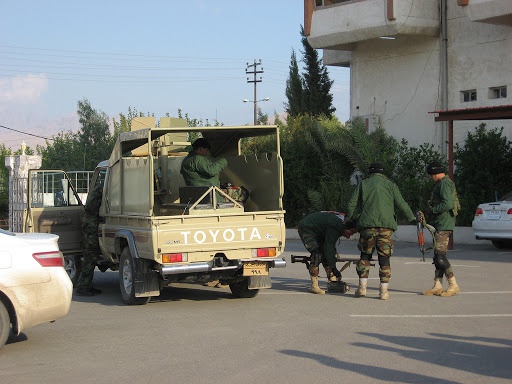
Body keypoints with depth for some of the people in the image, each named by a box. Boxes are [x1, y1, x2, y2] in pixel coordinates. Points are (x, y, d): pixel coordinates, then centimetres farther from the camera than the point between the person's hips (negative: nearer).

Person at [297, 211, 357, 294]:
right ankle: (314, 287, -17)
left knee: (325, 253, 7)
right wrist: (333, 268, -26)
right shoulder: (335, 227, -30)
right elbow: (329, 247, -30)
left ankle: (333, 281, 12)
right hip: (306, 229, -10)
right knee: (317, 255, -18)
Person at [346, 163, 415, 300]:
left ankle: (362, 287, 7)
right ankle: (384, 291, 1)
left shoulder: (363, 184, 13)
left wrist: (349, 220, 22)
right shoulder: (390, 185, 10)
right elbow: (401, 204, 7)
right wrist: (412, 217, 21)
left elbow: (352, 204, 9)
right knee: (384, 258, 3)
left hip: (367, 225, 1)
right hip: (386, 226, -1)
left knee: (365, 256, 12)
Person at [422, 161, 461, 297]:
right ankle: (437, 287, 12)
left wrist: (432, 211, -14)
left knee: (440, 255, -12)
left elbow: (448, 204, -25)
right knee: (438, 255, 10)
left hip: (443, 225, -11)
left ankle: (454, 286, -10)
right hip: (440, 225, 11)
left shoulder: (444, 183, -13)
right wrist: (430, 217, 16)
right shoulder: (442, 183, 20)